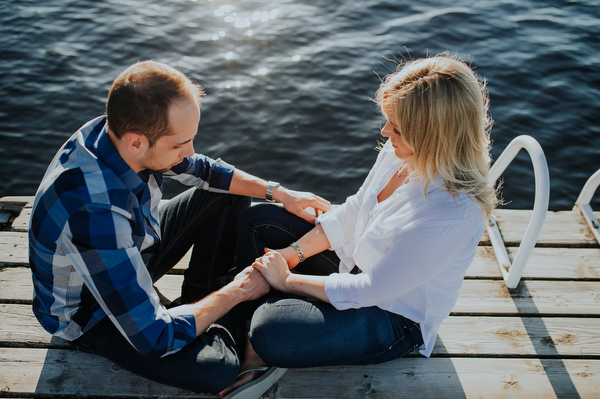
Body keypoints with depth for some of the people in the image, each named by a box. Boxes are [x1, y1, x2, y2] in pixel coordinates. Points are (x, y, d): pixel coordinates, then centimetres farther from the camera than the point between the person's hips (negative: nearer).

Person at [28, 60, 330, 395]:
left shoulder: (120, 129, -19)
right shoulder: (95, 214, -43)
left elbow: (200, 170, 1)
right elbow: (155, 338, -36)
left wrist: (279, 192, -5)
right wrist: (237, 291, -24)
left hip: (134, 249, 8)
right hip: (91, 311, -7)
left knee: (230, 195, 7)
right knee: (216, 369, -28)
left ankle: (203, 297, 11)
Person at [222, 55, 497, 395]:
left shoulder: (450, 216, -38)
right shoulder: (402, 152, -14)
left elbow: (367, 291, -30)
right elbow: (354, 211, 2)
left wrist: (287, 280, -18)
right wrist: (294, 253, -6)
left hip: (395, 318, -8)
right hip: (356, 263, 8)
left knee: (271, 334, -26)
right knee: (258, 221, 6)